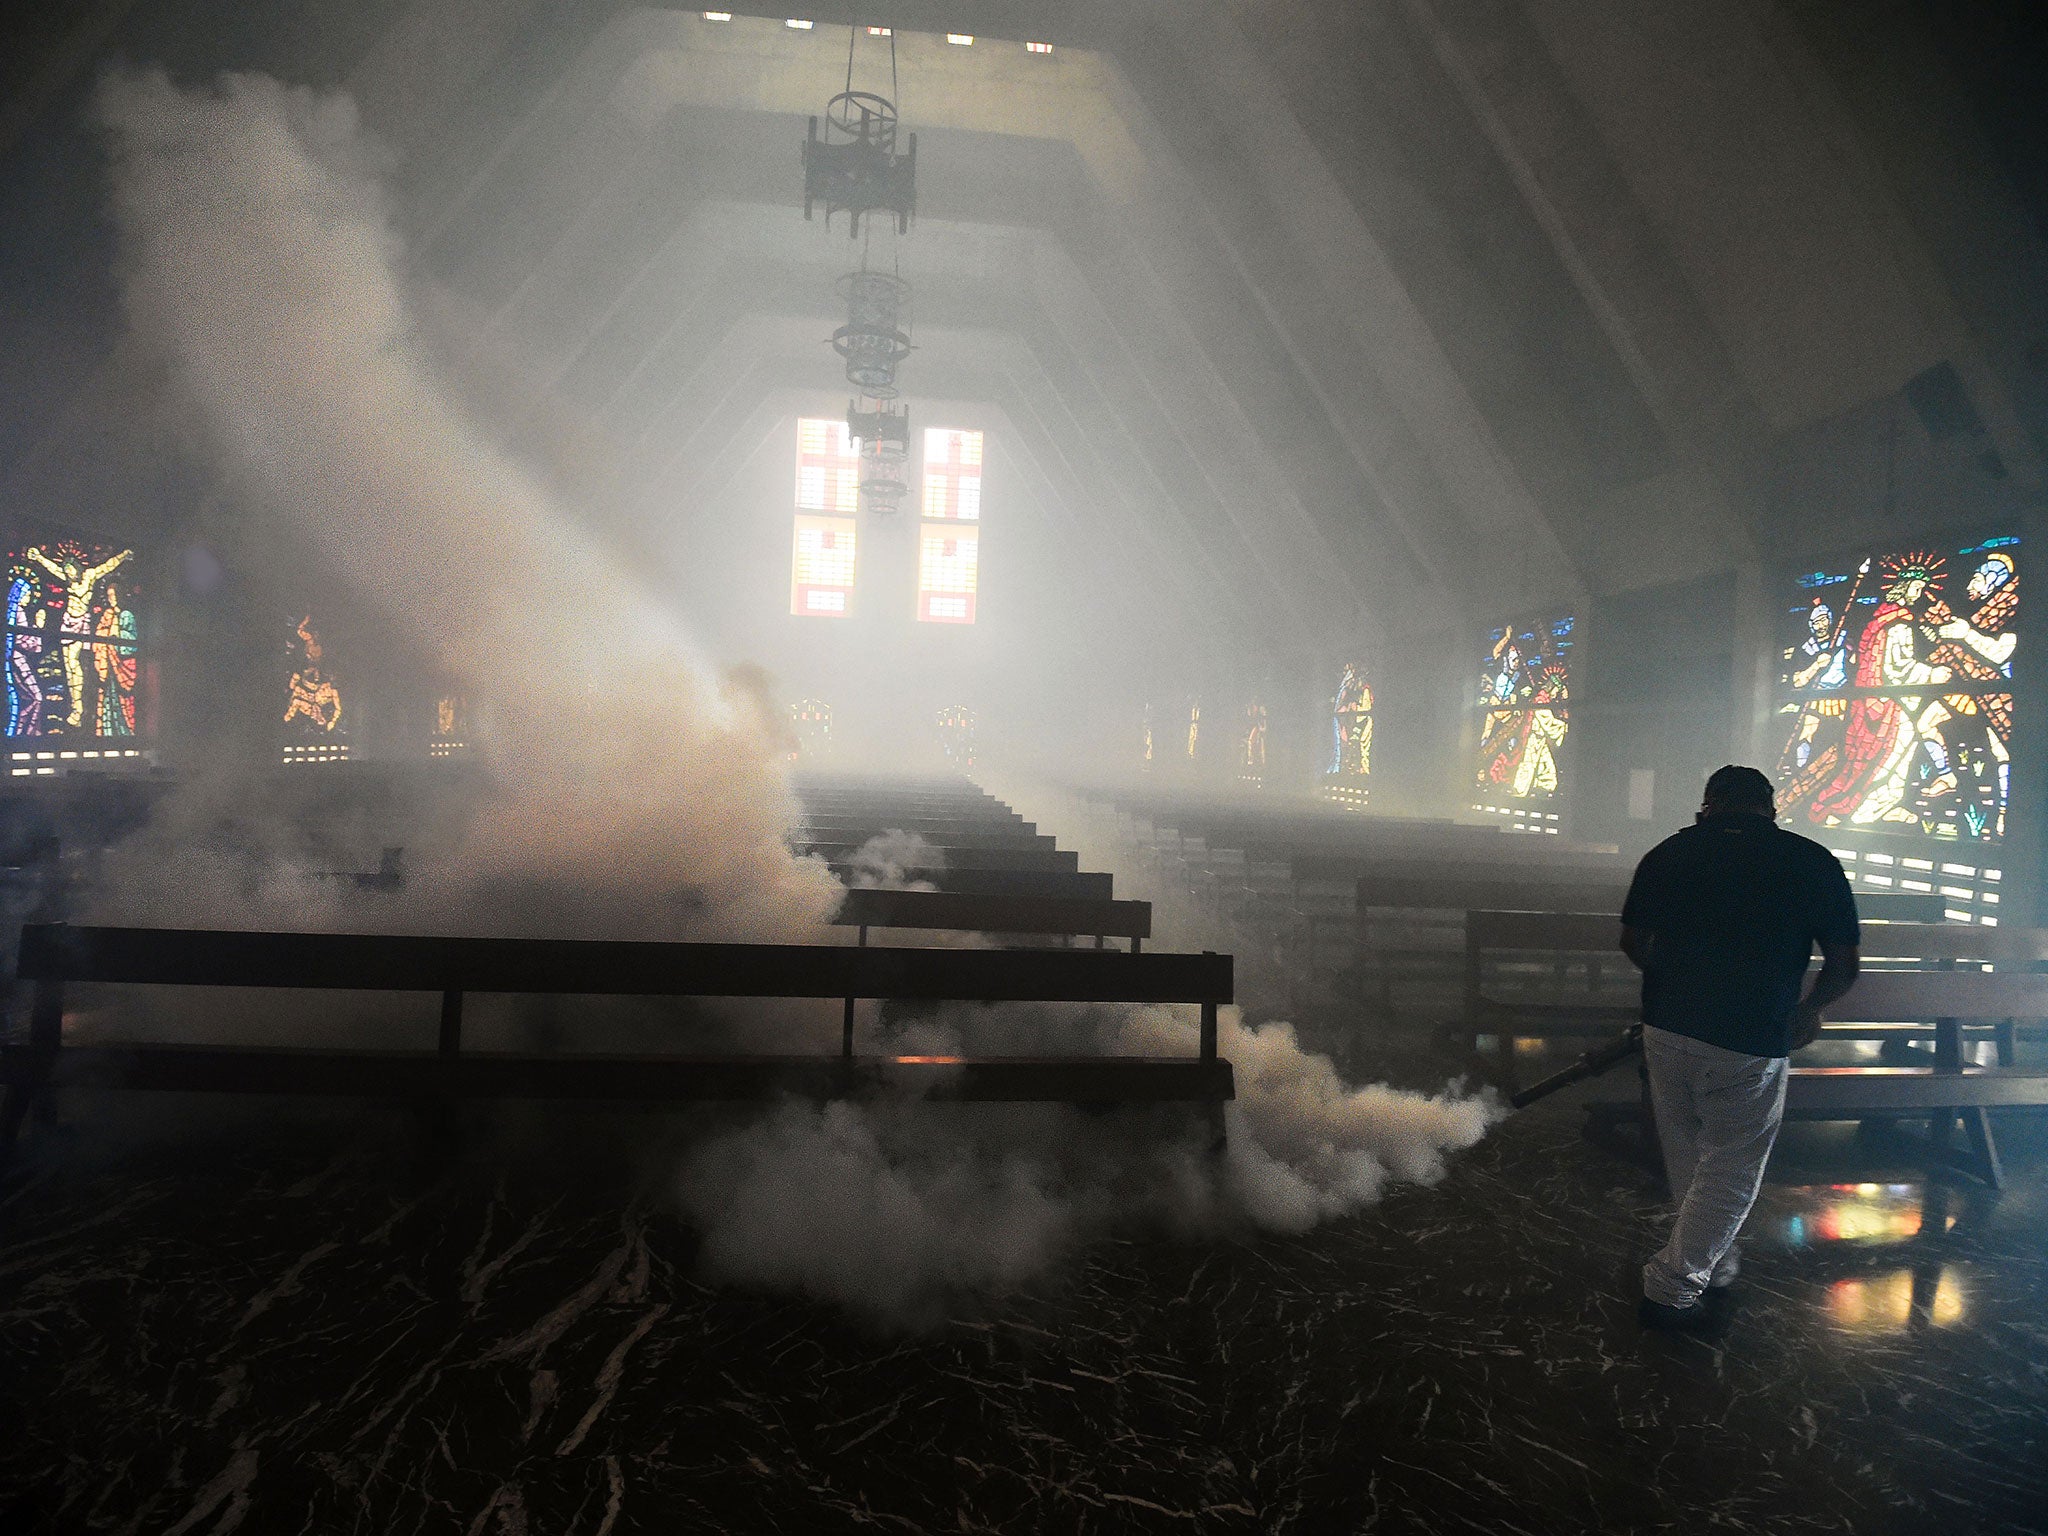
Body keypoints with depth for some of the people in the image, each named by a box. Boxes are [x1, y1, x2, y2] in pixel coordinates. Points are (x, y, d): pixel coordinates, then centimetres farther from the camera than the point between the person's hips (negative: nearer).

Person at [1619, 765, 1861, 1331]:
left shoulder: (1668, 853, 2)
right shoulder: (1813, 862, -3)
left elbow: (1632, 941, 11)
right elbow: (1843, 966, 1)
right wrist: (1809, 1011, 21)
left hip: (1665, 1029, 3)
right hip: (1748, 1045, -3)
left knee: (1687, 1157, 21)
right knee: (1732, 1167, 12)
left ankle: (1713, 1263, 38)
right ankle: (1673, 1288, 14)